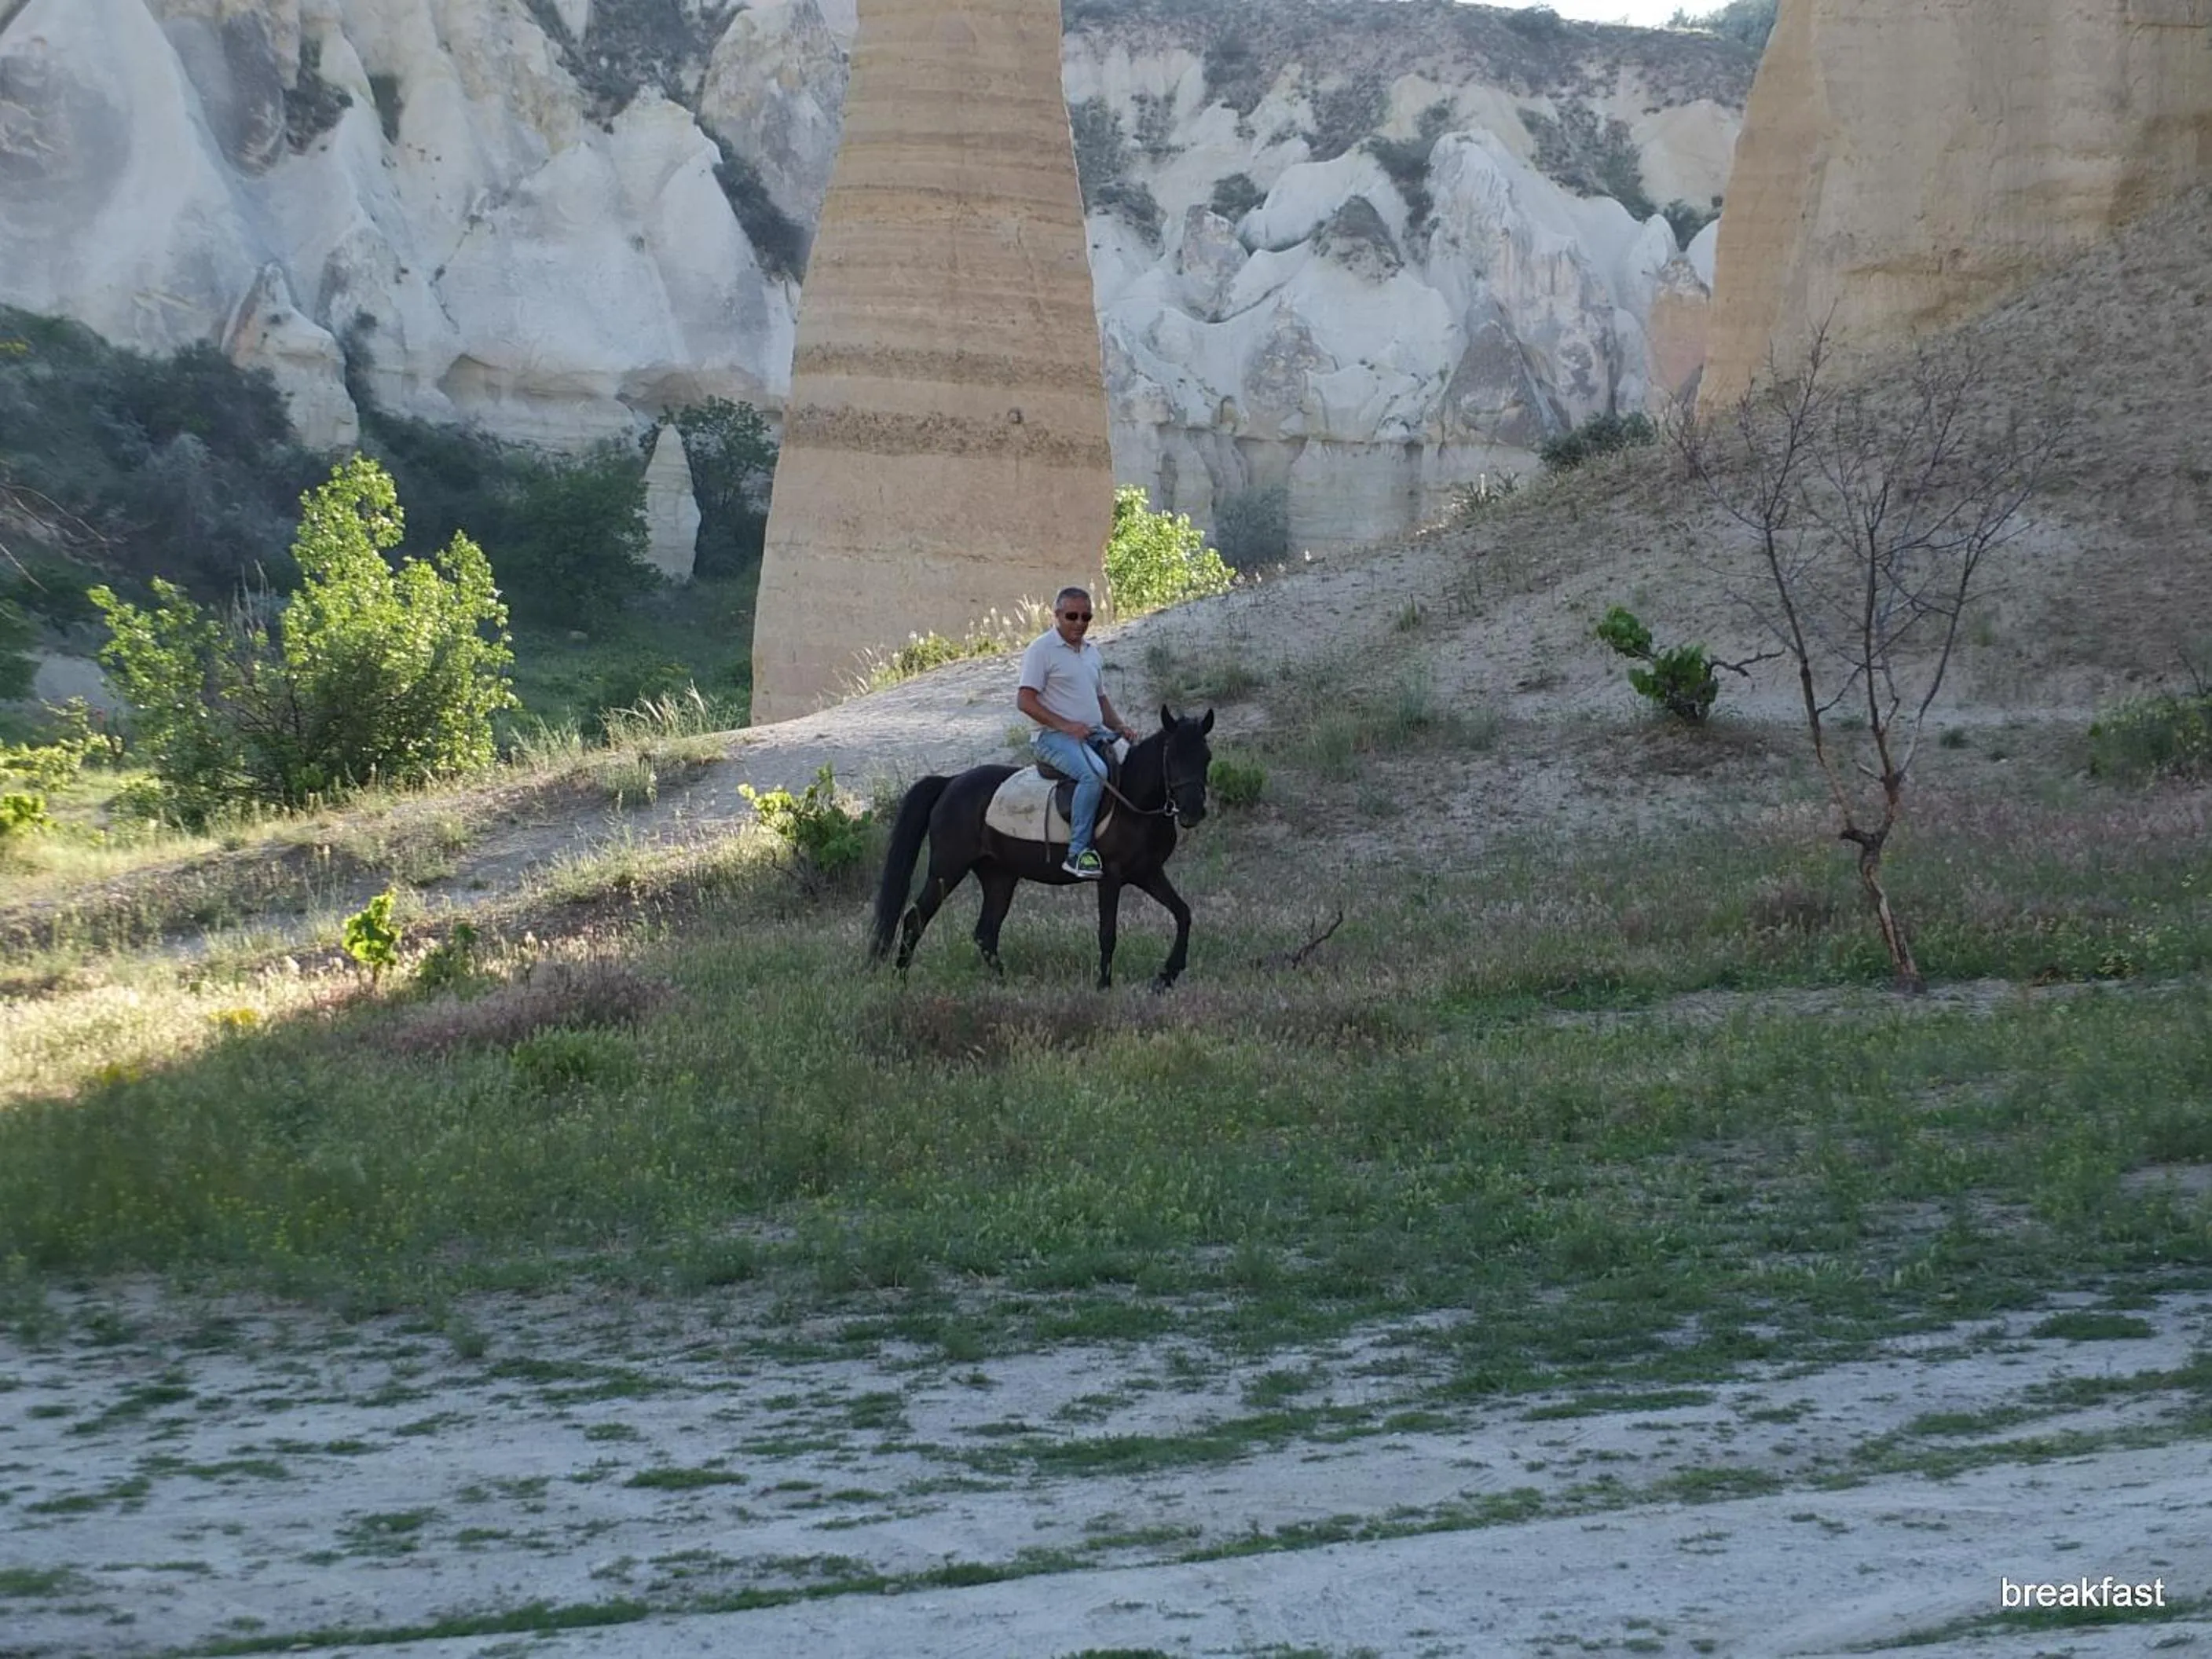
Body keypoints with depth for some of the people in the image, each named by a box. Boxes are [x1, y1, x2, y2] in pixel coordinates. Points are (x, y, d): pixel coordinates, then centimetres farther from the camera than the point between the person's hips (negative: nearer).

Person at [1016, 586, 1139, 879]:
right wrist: (1065, 725, -20)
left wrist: (1119, 727, 7)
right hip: (1054, 736, -8)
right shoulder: (1042, 649, -4)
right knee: (1095, 773, -35)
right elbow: (1025, 701, -11)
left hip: (1095, 733, 8)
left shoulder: (1091, 652, 20)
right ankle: (1078, 852, -35)